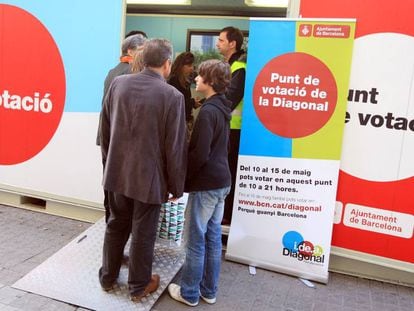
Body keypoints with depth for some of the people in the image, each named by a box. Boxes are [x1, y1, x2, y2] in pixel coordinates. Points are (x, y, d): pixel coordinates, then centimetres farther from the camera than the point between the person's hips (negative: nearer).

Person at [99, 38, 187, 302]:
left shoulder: (118, 83, -1)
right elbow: (175, 147, -13)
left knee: (116, 226, 21)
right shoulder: (172, 96, -15)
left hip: (118, 171, 5)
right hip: (150, 176, -4)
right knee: (143, 233, 12)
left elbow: (105, 129, 8)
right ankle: (139, 286, 30)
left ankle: (108, 277, 38)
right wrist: (176, 186, -2)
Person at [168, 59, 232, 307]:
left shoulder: (207, 111, -18)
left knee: (196, 240, 4)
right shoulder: (222, 108, 10)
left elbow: (199, 155, -22)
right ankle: (209, 290, 28)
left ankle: (189, 293, 19)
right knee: (213, 237, 16)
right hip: (221, 181, 9)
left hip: (205, 184, -9)